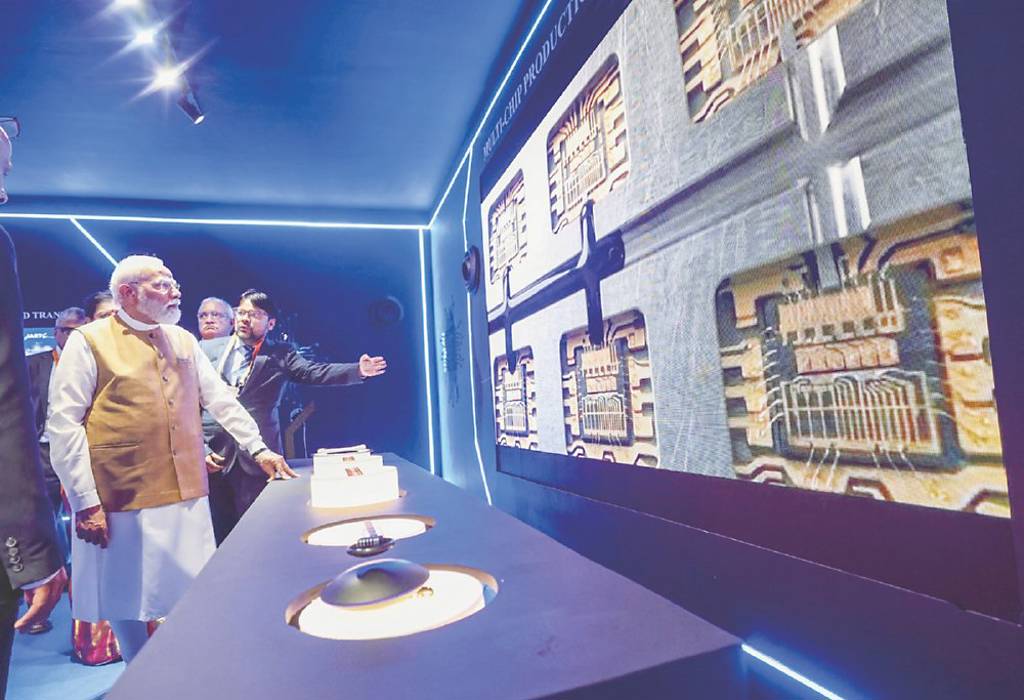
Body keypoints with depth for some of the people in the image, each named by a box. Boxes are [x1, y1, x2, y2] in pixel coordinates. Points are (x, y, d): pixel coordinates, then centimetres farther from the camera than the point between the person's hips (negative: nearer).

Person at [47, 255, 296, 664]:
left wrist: (258, 449, 7)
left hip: (186, 497, 5)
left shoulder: (183, 340, 10)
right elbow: (64, 425, -8)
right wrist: (86, 502, -12)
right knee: (126, 601, 11)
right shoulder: (89, 342, -5)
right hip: (122, 503, -4)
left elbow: (221, 400, 13)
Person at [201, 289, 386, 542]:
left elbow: (315, 372, -10)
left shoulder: (281, 355, 3)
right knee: (217, 534, 11)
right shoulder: (207, 348, 8)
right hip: (213, 455, 2)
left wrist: (358, 370, -26)